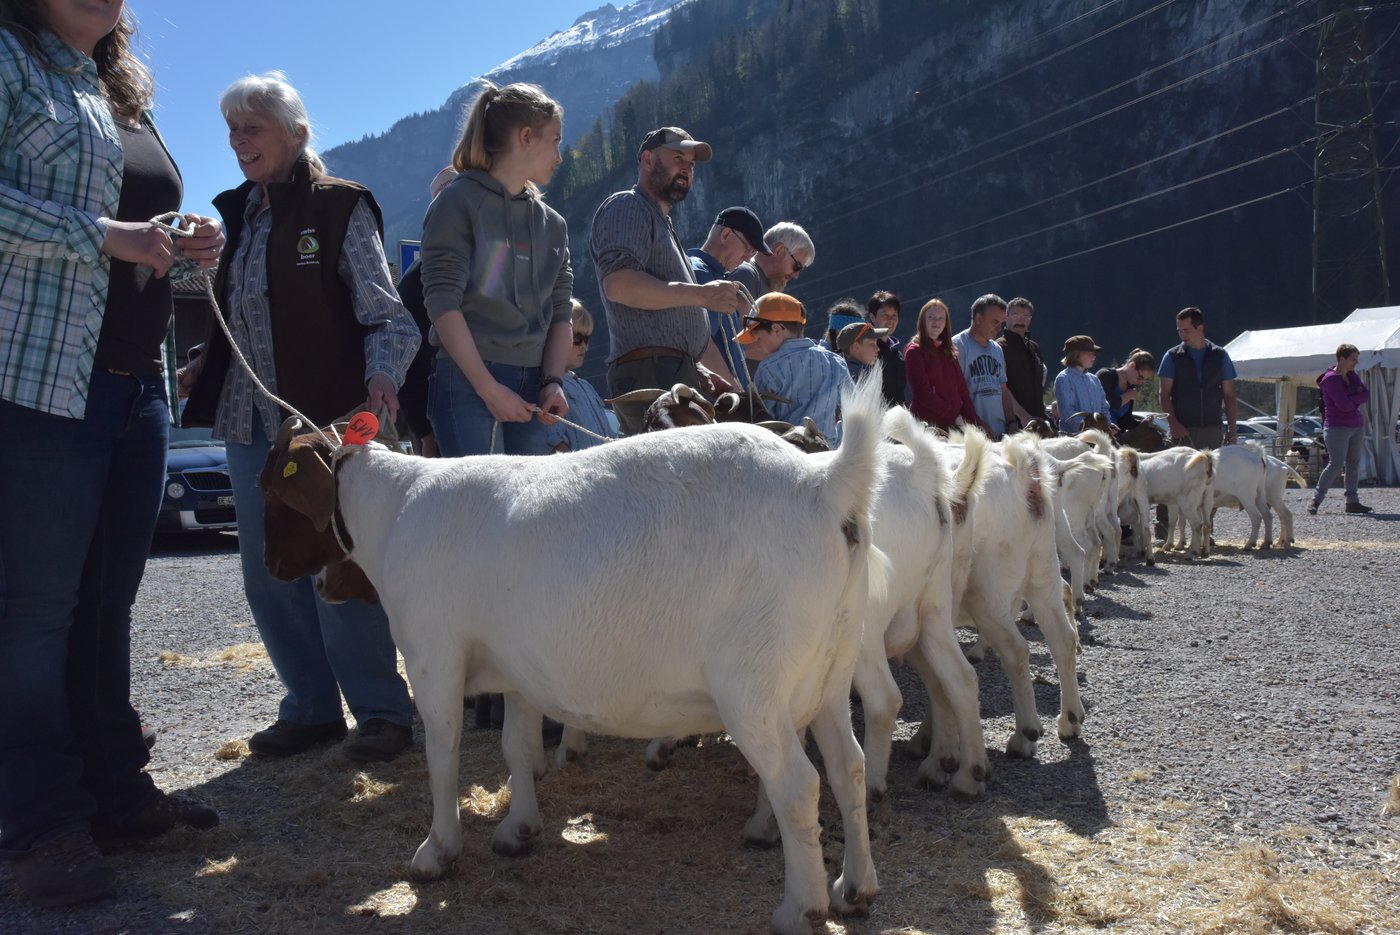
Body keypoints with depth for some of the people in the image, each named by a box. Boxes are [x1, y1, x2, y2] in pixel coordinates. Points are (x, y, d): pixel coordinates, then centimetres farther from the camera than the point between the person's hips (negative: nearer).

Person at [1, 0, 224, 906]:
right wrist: (103, 236, -18)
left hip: (139, 384, 8)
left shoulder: (125, 94, 20)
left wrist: (183, 250, 8)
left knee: (109, 600, 11)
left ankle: (119, 791, 21)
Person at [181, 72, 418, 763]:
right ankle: (311, 707, 20)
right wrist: (198, 369, 4)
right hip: (249, 421, 7)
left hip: (323, 419, -6)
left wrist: (383, 375, -25)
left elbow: (386, 315, -7)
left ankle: (382, 710, 8)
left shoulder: (339, 208, -2)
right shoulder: (235, 213, 16)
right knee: (268, 576, 8)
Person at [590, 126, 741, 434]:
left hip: (674, 374, 9)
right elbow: (618, 284, -17)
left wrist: (701, 373, 21)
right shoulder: (627, 206, 1)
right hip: (650, 372, -9)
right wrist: (702, 294, -16)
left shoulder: (661, 223, 31)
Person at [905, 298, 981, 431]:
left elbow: (962, 391, 13)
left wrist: (976, 424, 2)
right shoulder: (914, 351, -3)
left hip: (952, 425, 6)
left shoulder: (949, 352, 17)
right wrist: (955, 417, -9)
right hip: (927, 424, -6)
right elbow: (923, 393, -11)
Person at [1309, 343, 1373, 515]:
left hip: (1356, 426, 8)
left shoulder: (1353, 376, 12)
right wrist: (1358, 397, -3)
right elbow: (1345, 405, -20)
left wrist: (1352, 399, -13)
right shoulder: (1330, 379, -13)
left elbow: (1367, 395, 3)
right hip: (1337, 427, -8)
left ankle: (1352, 501, 9)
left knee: (1354, 464, 5)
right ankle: (1316, 499, -6)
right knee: (1336, 464, -12)